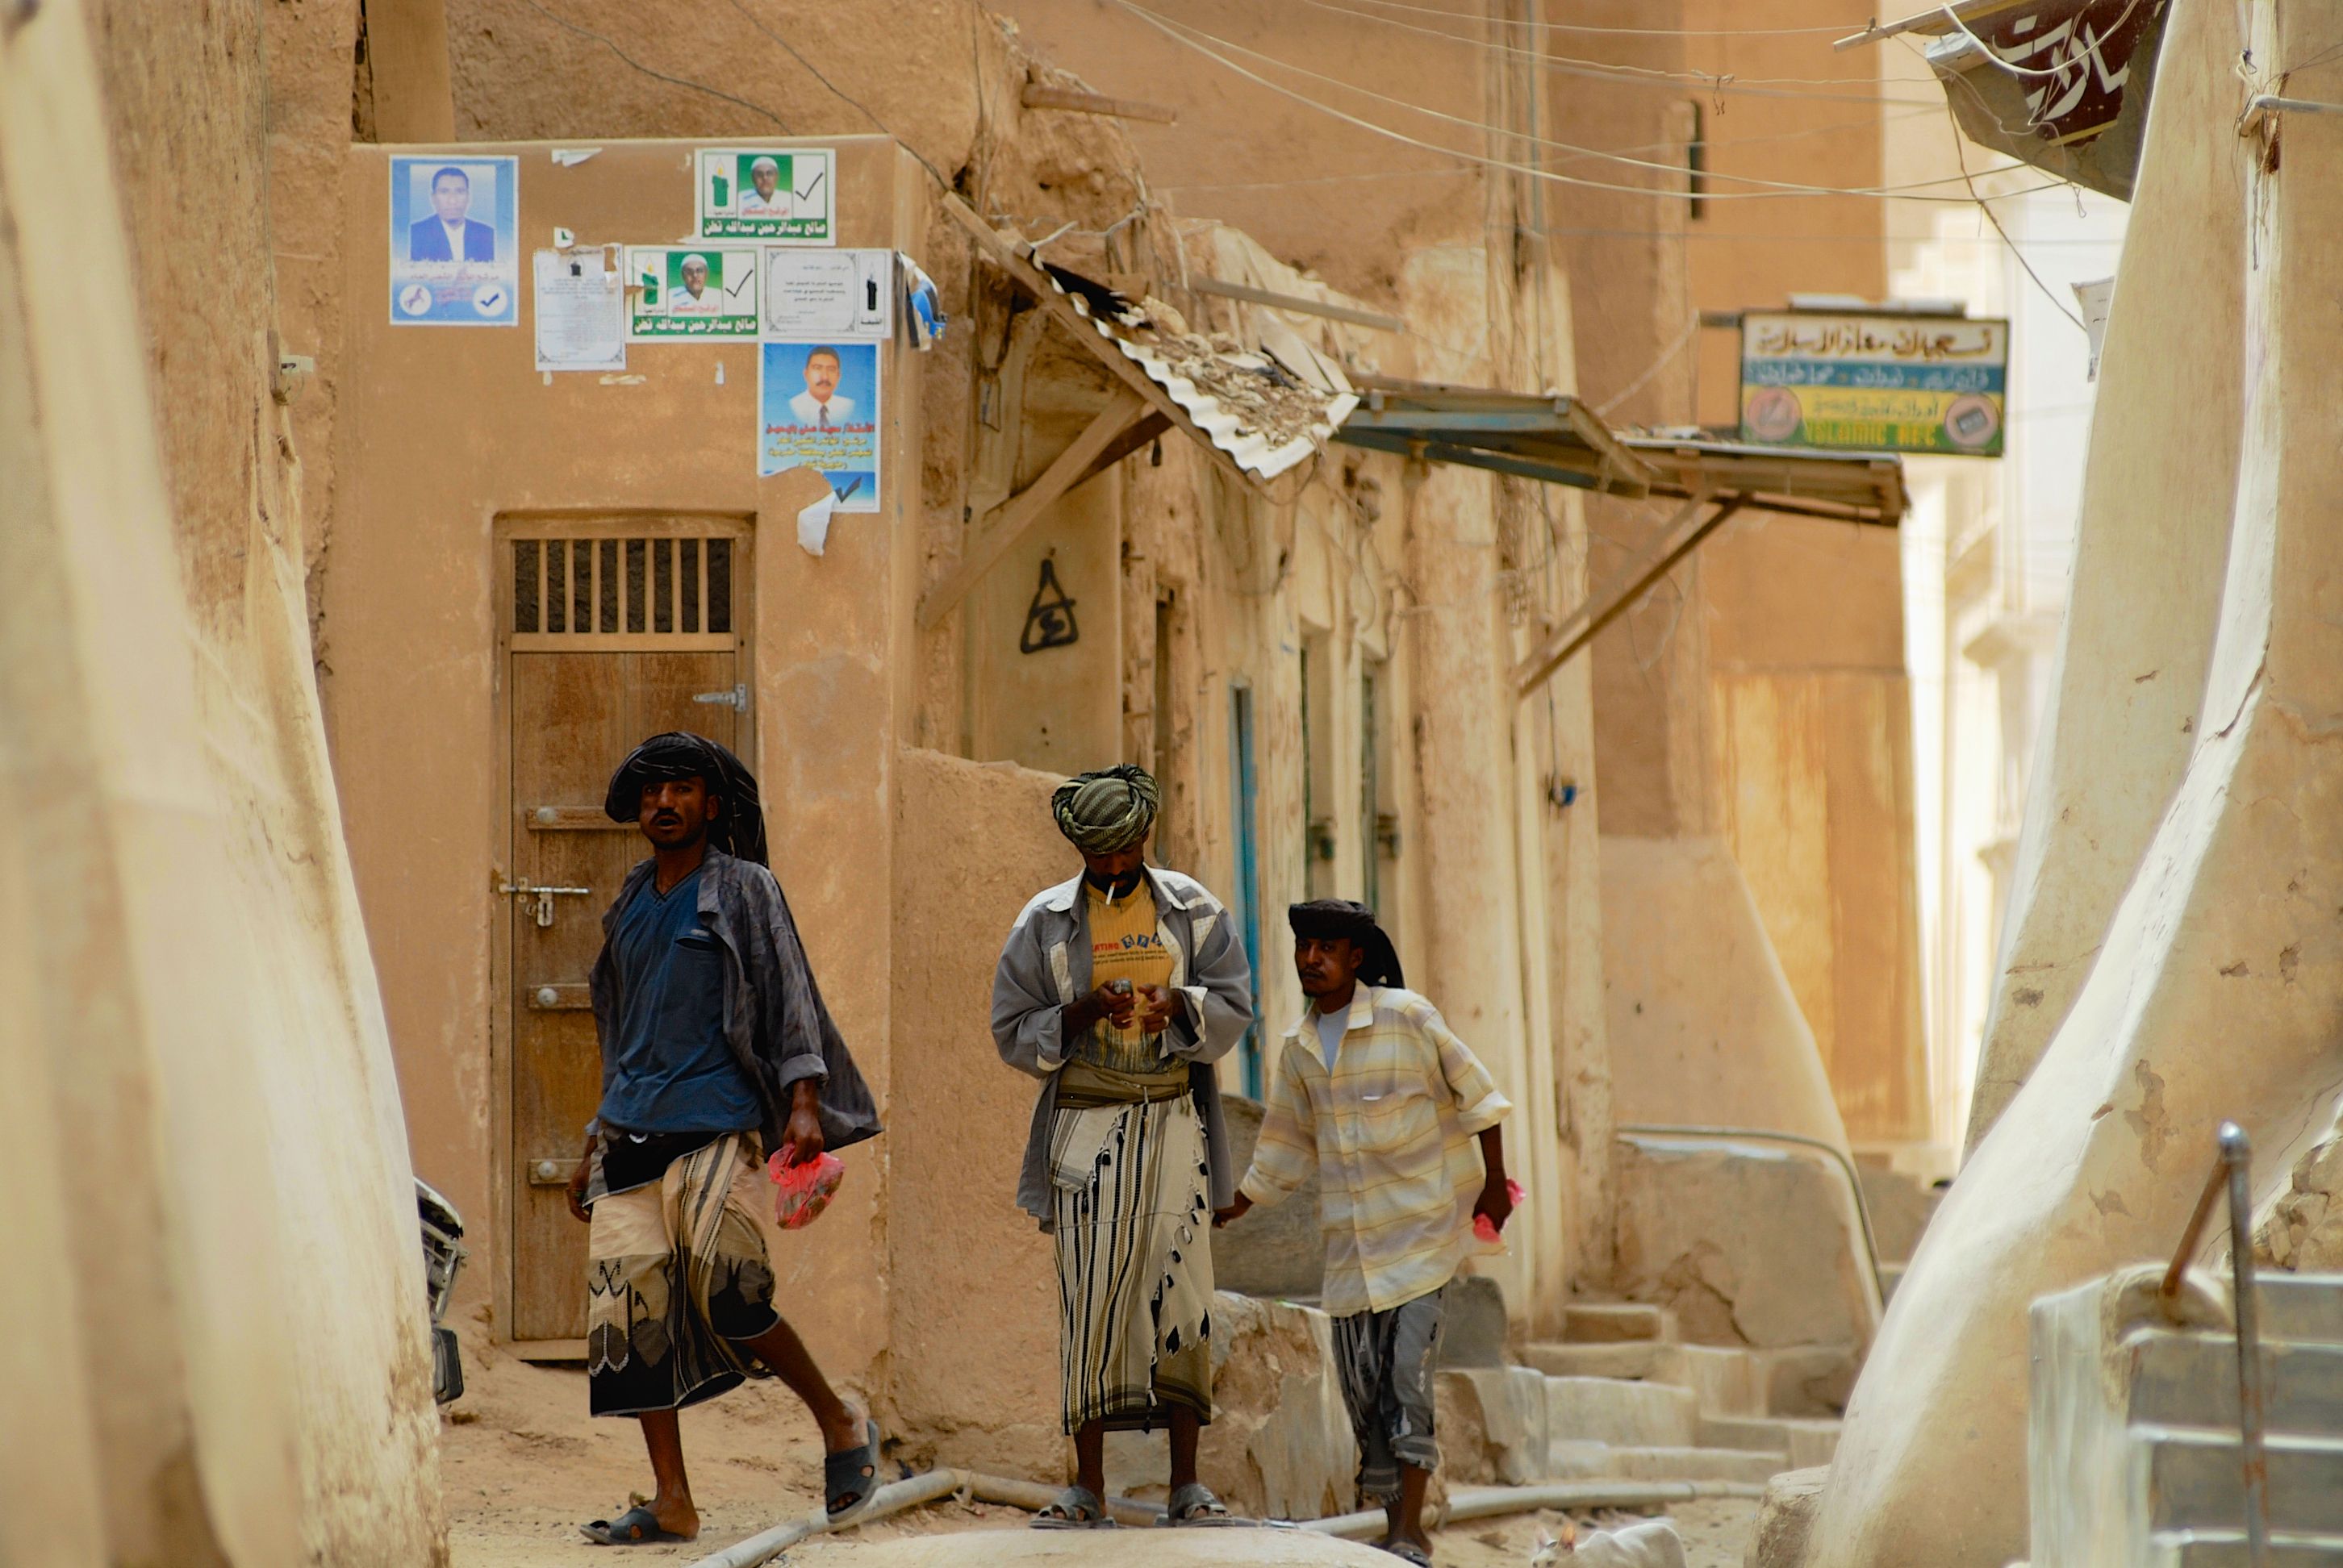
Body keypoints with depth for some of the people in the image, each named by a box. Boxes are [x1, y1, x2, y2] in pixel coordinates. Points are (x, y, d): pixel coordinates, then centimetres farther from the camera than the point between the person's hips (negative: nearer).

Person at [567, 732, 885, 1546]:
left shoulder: (744, 891, 4)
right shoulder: (631, 907, 20)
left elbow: (790, 995, -3)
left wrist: (804, 1102, -16)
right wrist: (594, 1145, 23)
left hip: (717, 1126, -6)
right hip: (632, 1134, 6)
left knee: (724, 1294, -18)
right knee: (630, 1311, -2)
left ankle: (842, 1425, 3)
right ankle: (671, 1501, 2)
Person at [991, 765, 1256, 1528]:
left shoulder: (1193, 911, 5)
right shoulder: (1045, 922, 2)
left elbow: (1235, 1007, 4)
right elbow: (1013, 1031, 2)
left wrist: (1180, 1005, -17)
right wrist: (1080, 1015, -16)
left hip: (1174, 1125, 1)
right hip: (1086, 1125, -1)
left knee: (1179, 1295, -2)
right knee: (1088, 1300, -4)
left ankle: (1186, 1486, 3)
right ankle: (1087, 1488, 1)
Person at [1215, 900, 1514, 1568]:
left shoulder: (1406, 1017, -9)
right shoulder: (1298, 1048, 7)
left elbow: (1474, 1091, -2)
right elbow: (1286, 1142, 19)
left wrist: (1493, 1182, -2)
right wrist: (1236, 1207, 17)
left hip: (1420, 1224, -5)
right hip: (1350, 1238, 6)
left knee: (1408, 1372, -15)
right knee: (1361, 1384, 5)